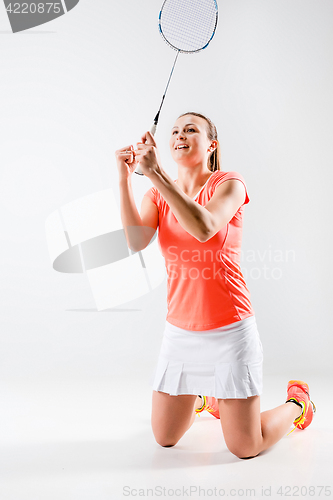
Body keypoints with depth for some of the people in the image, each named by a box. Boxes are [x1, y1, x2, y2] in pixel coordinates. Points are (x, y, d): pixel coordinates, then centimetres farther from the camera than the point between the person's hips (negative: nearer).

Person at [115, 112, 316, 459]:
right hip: (179, 330, 5)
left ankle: (297, 401, 32)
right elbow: (136, 242, -14)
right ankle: (201, 395, 45)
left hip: (228, 329, -4)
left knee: (245, 449, 2)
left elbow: (205, 229, -29)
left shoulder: (229, 183, -8)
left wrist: (155, 173, -32)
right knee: (164, 439, 14)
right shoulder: (158, 195, 4)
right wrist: (124, 179, -22)